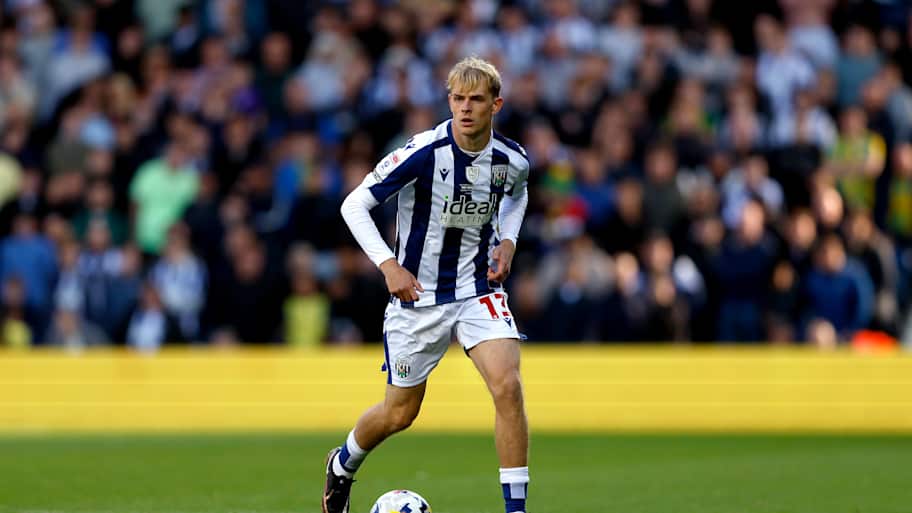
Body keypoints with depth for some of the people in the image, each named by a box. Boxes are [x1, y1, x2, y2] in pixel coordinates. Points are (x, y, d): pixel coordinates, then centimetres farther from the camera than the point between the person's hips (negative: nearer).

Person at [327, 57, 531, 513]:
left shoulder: (512, 160, -7)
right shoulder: (424, 152, -20)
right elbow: (354, 205, -14)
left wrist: (507, 241, 3)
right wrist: (389, 265, -22)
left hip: (478, 290, 2)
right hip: (417, 294, -2)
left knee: (507, 385, -20)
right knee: (400, 413, 10)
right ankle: (342, 466, 43)